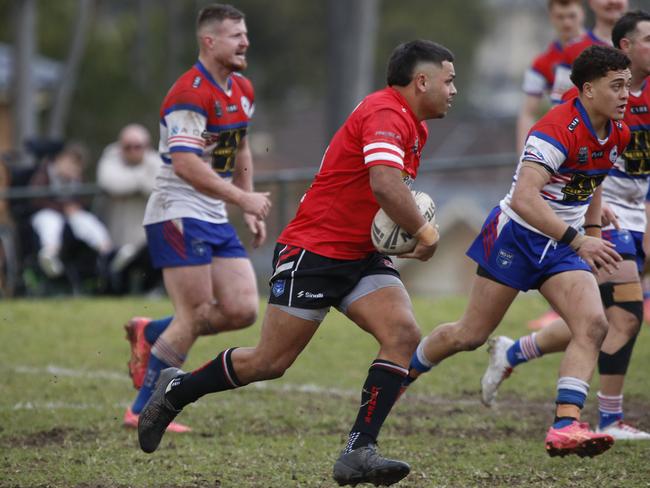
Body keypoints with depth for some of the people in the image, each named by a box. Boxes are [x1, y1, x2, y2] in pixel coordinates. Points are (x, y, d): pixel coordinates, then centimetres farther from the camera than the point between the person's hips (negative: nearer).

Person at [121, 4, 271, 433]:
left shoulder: (242, 91, 12)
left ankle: (149, 333, 17)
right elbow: (185, 163, -27)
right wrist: (241, 198, -28)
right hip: (178, 215, -9)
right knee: (197, 314, -10)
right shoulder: (191, 94, -18)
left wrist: (251, 210, 19)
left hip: (215, 219, 9)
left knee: (243, 310, -1)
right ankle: (143, 411, 0)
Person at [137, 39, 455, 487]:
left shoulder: (414, 127, 13)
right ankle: (176, 391, 22)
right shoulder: (385, 113, -19)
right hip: (312, 252, -9)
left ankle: (359, 451, -14)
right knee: (270, 362, -2)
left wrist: (410, 229, 6)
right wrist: (423, 231, -20)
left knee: (405, 337, -13)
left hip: (361, 256, 9)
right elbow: (385, 183, -35)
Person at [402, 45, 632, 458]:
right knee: (470, 335, 4)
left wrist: (594, 233, 19)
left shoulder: (617, 135, 1)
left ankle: (565, 427, -22)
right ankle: (401, 374, 31)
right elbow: (524, 198, -35)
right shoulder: (557, 130, -25)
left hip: (562, 245, 7)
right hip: (517, 236, -7)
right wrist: (577, 240, -37)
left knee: (593, 325, -16)